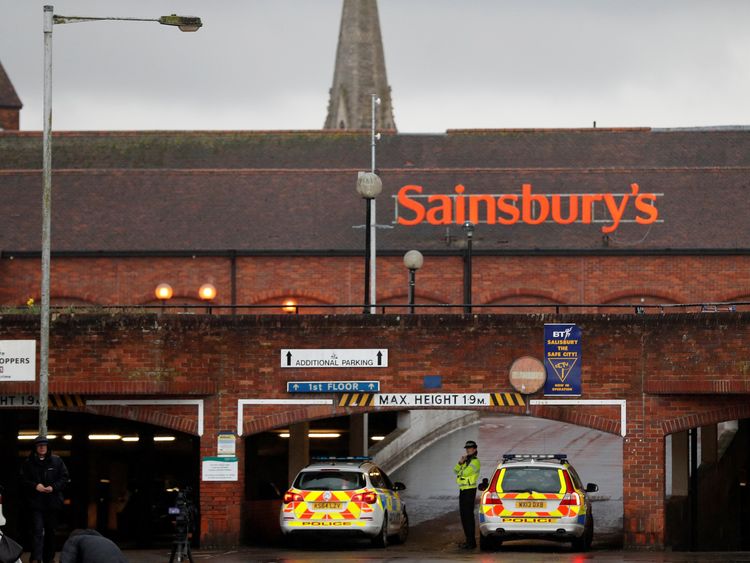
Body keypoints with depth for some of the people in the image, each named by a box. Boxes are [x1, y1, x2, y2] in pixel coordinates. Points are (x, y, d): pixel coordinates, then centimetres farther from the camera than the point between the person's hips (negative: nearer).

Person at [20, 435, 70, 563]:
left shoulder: (56, 461, 4)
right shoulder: (28, 463, 1)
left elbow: (65, 478, 4)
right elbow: (23, 480, 1)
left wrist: (54, 487, -11)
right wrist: (35, 486, -16)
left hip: (53, 502, 2)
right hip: (36, 503, -2)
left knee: (50, 531, 12)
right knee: (37, 530, -14)